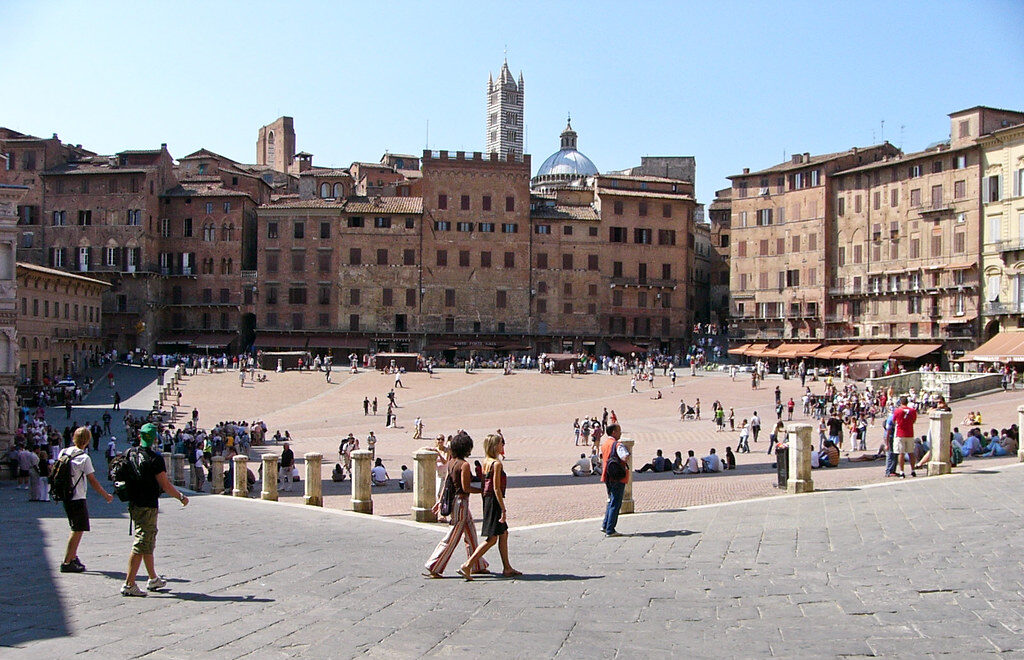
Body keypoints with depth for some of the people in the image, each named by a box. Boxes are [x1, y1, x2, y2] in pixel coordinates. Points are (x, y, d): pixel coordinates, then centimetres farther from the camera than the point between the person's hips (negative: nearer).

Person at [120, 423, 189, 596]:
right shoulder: (154, 458, -16)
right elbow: (165, 485, -15)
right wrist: (181, 497, -1)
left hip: (133, 503, 8)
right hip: (148, 506, -8)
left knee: (148, 543, 19)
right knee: (142, 544, -5)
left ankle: (153, 579, 29)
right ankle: (129, 585, -7)